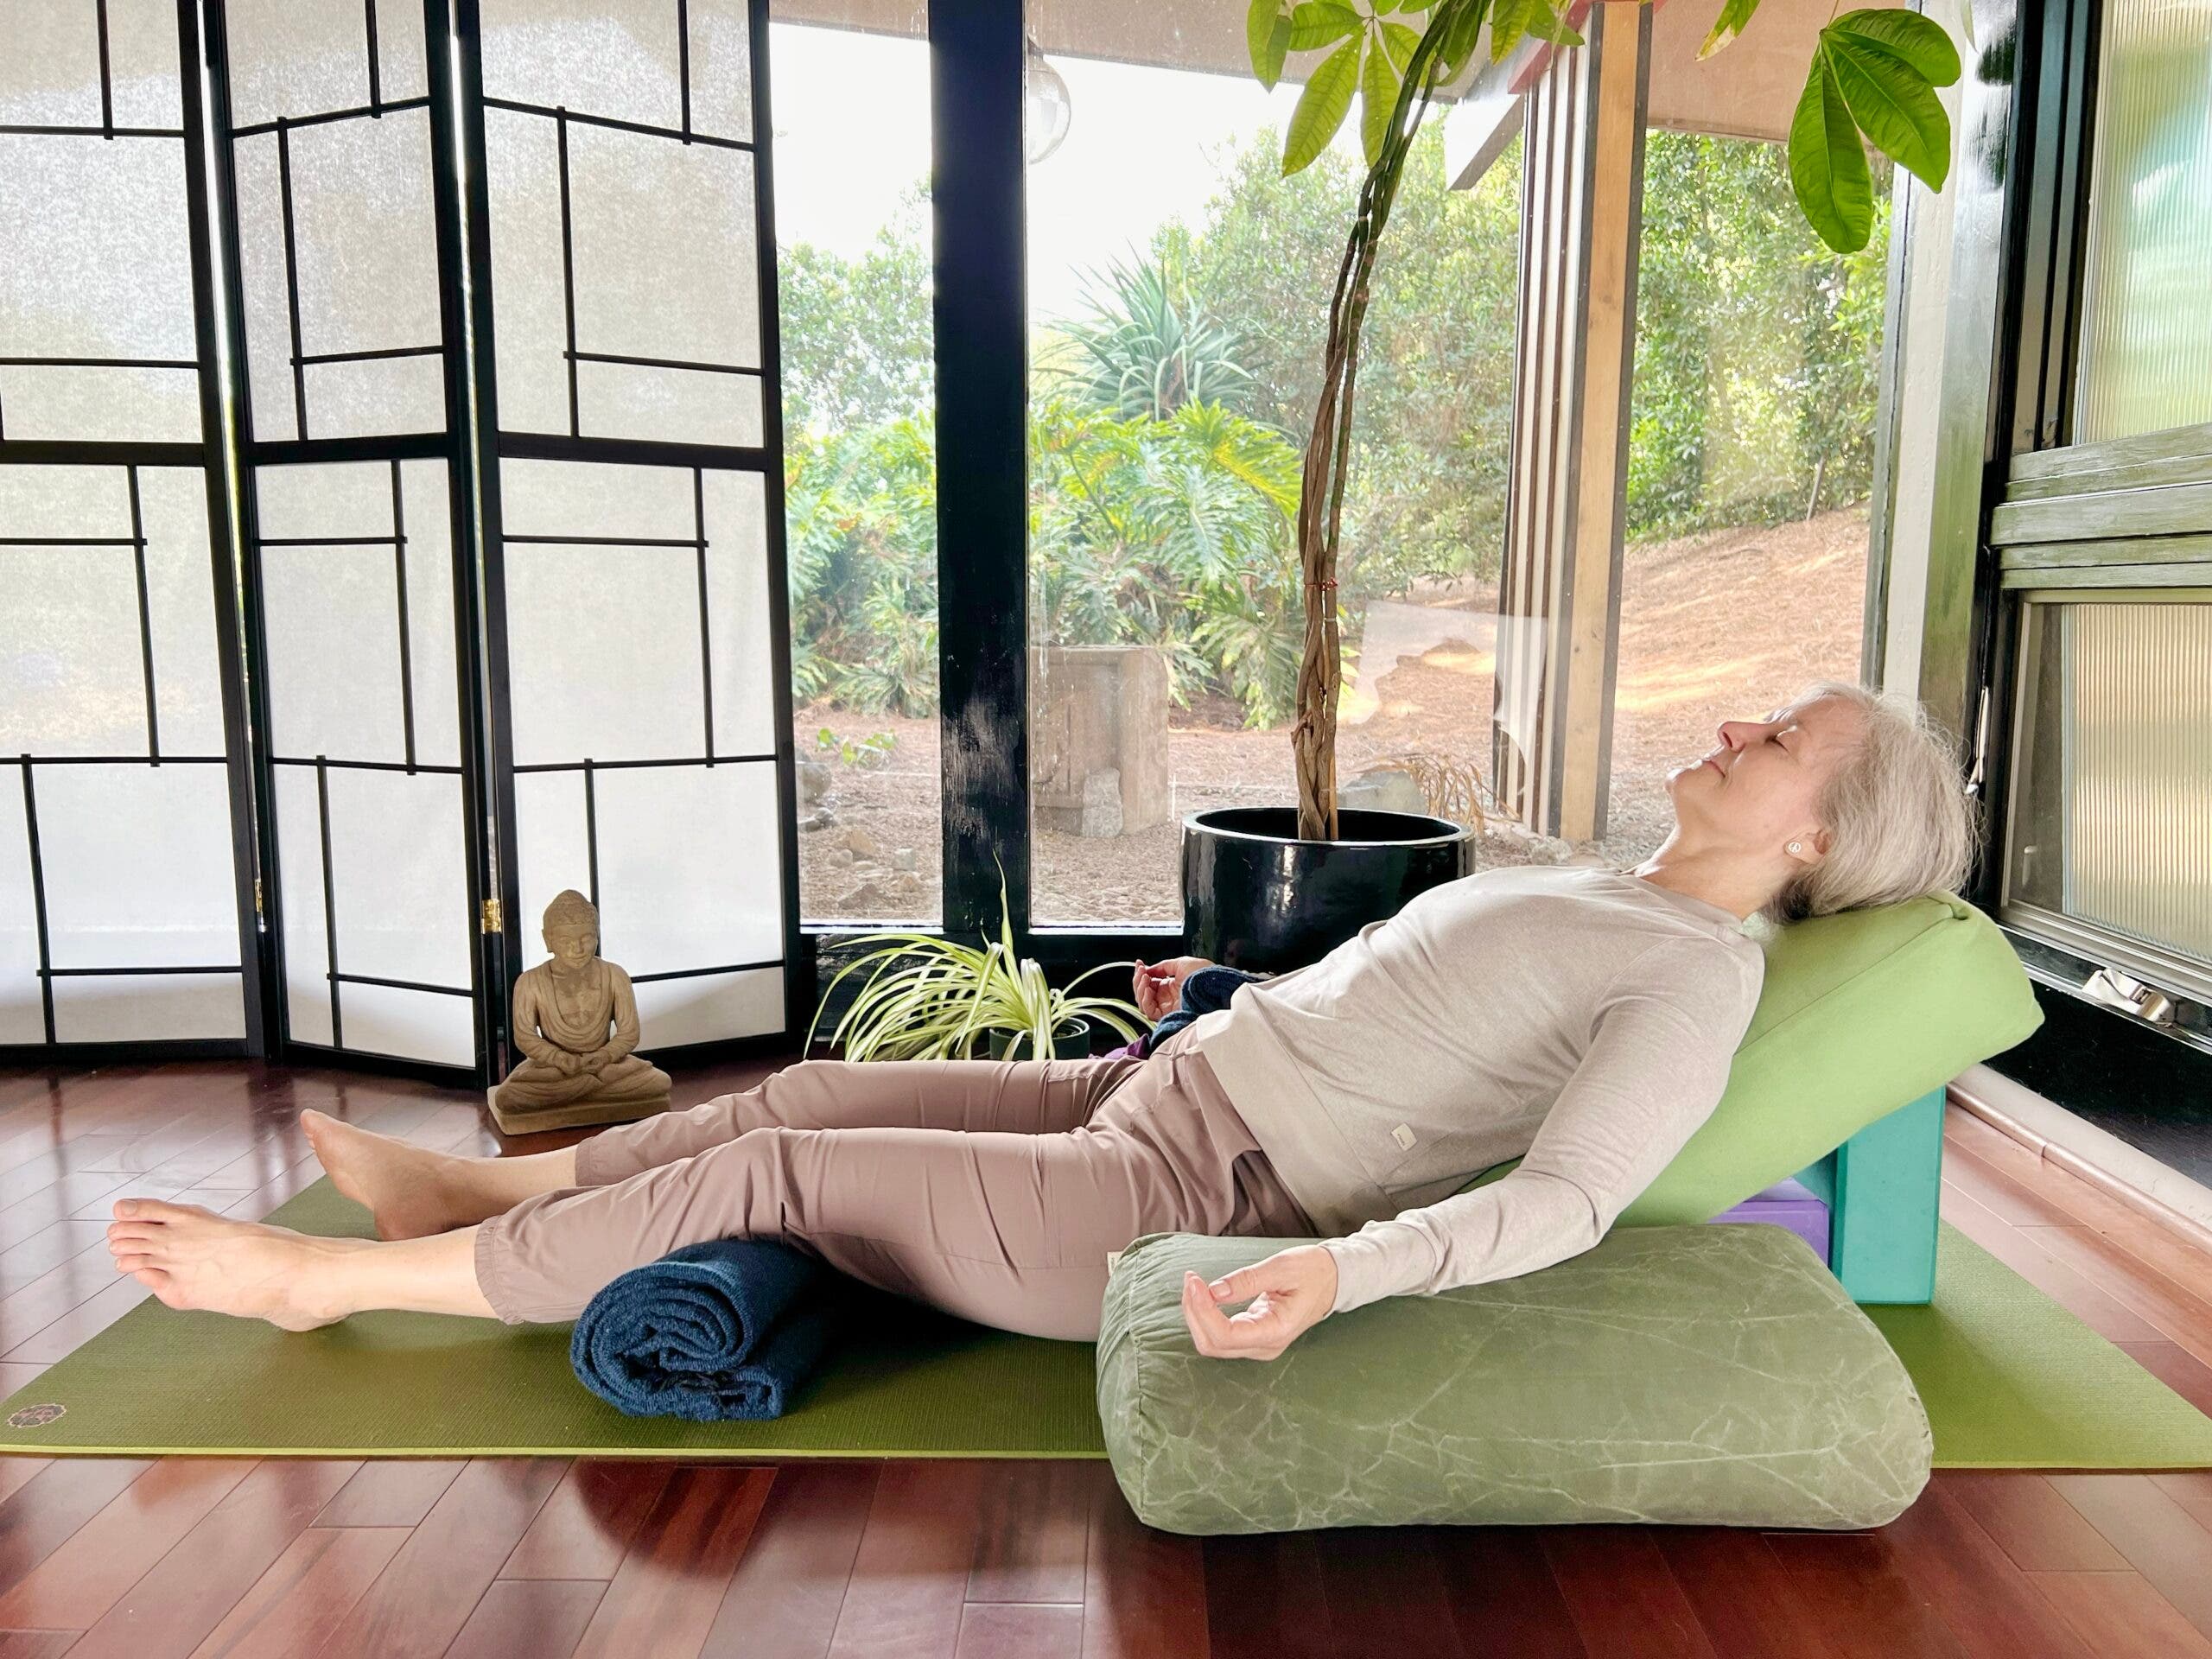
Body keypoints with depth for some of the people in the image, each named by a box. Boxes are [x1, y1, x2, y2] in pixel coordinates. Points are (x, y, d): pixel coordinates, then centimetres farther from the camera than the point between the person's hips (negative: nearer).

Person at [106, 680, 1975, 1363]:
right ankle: (468, 1186, 28)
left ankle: (328, 1280, 10)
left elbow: (1564, 1197, -24)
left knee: (767, 1172, -6)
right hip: (1148, 1100, 8)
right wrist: (1237, 1002, 34)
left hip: (1184, 1218, -8)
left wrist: (1342, 1271, -38)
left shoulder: (1700, 973, -11)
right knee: (811, 1087, 9)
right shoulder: (1589, 891, 15)